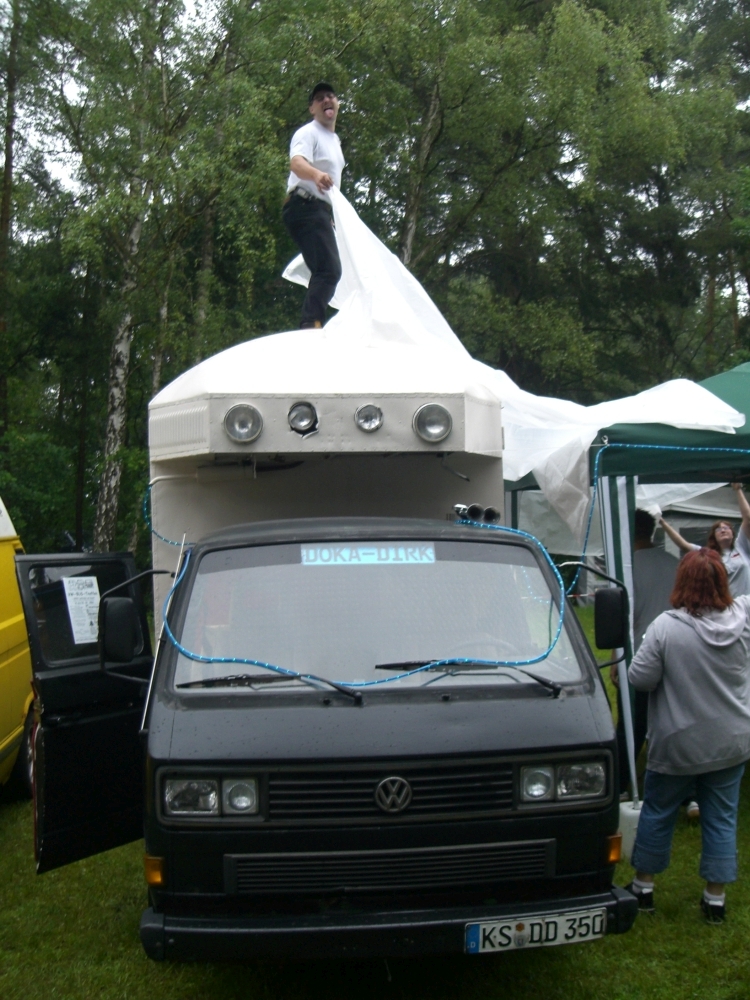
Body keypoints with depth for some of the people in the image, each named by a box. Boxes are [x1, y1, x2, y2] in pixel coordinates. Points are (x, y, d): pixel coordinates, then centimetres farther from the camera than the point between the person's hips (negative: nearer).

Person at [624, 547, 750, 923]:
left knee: (657, 812, 15)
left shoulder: (666, 627, -21)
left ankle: (643, 887, 28)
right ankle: (715, 899, 21)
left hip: (677, 745, -3)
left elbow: (639, 679, -17)